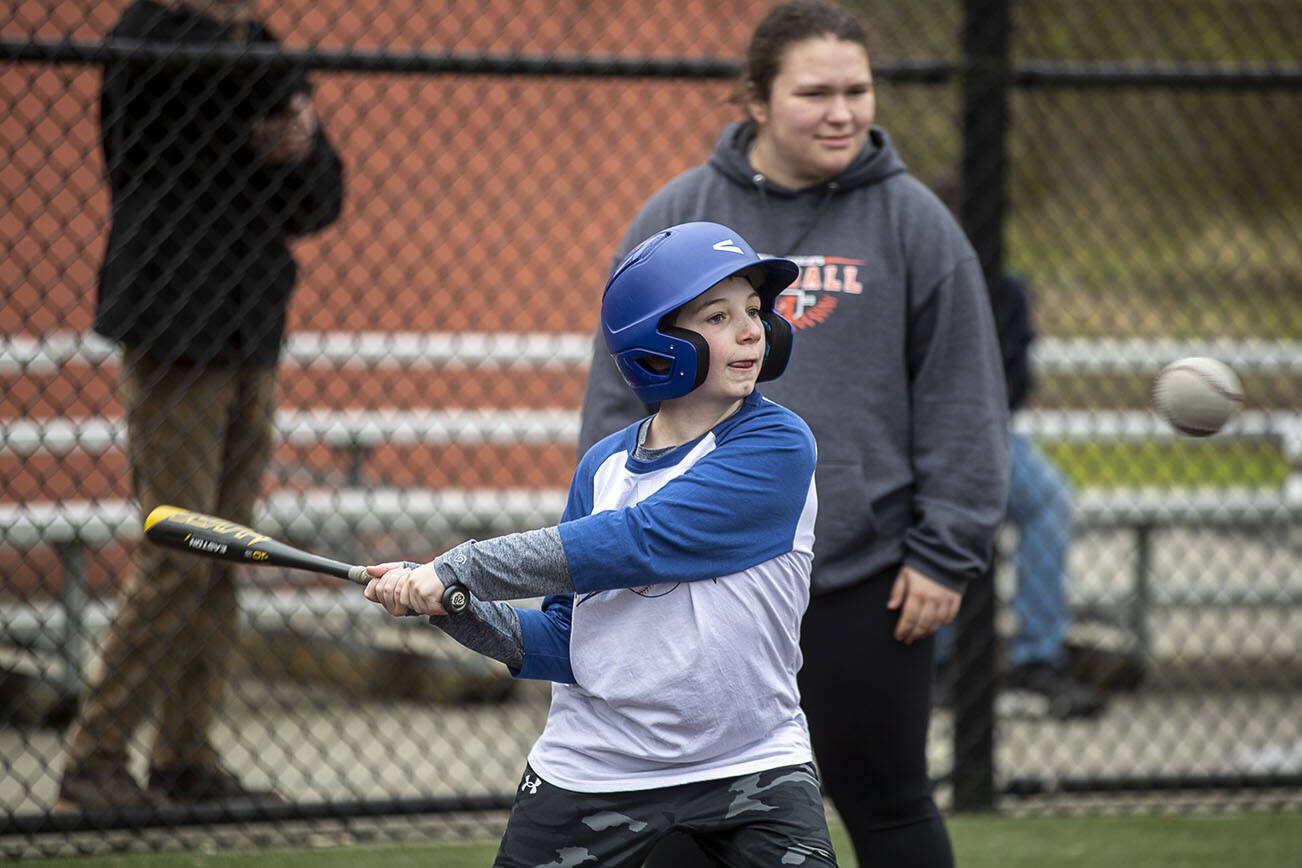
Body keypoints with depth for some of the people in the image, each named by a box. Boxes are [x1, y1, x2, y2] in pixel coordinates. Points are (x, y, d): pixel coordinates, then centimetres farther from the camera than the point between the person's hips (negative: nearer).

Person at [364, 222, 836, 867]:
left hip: (751, 763, -3)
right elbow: (565, 642, 6)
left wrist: (457, 569, -20)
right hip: (593, 766, 3)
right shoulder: (603, 467, 5)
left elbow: (636, 542, -21)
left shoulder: (776, 445, -12)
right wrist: (460, 613, -12)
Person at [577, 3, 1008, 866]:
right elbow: (619, 395, 7)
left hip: (864, 584, -1)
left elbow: (962, 404, 1)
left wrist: (946, 556, -4)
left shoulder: (914, 222, 1)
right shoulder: (678, 218, 4)